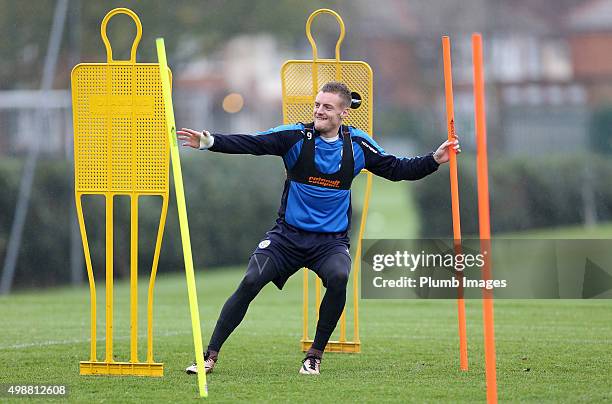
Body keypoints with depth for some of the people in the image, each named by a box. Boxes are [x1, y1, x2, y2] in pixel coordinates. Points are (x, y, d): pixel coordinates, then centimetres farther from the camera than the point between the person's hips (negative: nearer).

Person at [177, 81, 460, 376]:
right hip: (288, 235, 0)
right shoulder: (296, 136, -6)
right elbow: (251, 144, -16)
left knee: (339, 277, -31)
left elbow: (396, 169, 9)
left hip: (331, 241, 0)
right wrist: (210, 142, -29)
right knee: (250, 282, -17)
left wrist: (434, 160, -3)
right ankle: (210, 355, -4)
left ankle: (315, 355, -12)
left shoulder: (357, 144, 1)